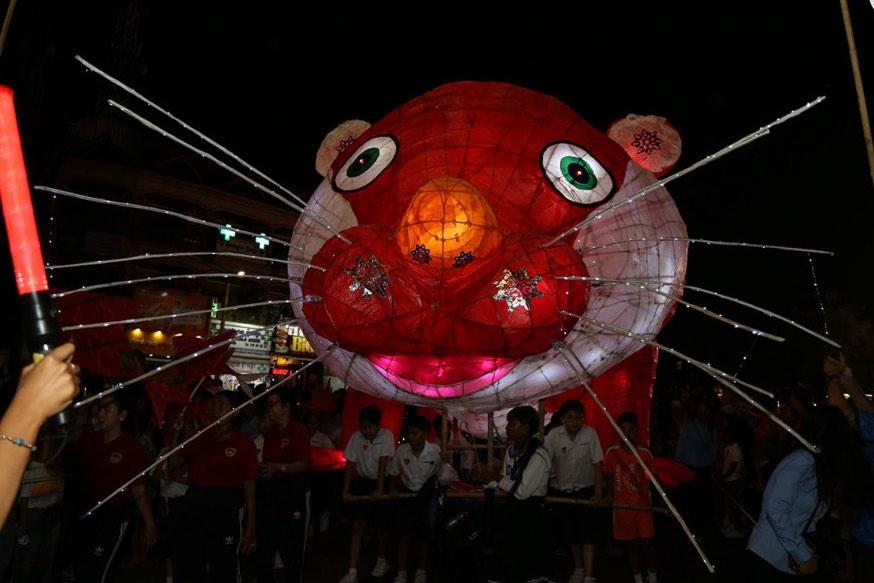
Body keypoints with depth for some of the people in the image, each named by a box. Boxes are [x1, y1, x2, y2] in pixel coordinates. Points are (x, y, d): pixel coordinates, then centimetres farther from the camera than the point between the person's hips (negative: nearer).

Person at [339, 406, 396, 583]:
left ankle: (382, 560, 35)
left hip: (382, 482, -2)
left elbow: (383, 463, -23)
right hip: (363, 482, 2)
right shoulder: (356, 437, -13)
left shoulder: (386, 435, -19)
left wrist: (379, 490, -24)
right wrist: (345, 491, -15)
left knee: (381, 524, 12)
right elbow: (350, 464, -12)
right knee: (358, 526, -3)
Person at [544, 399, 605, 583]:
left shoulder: (590, 433, -14)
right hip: (562, 491, 2)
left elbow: (597, 464, -11)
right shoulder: (553, 435, -13)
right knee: (570, 533, 14)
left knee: (588, 533, -8)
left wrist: (599, 493, -14)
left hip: (586, 490, -2)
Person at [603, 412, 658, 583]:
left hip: (643, 505, 0)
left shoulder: (645, 453, -5)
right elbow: (609, 478, 4)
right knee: (631, 543, 10)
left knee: (647, 542, 5)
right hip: (622, 506, 0)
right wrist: (611, 497, 1)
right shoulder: (612, 452, -5)